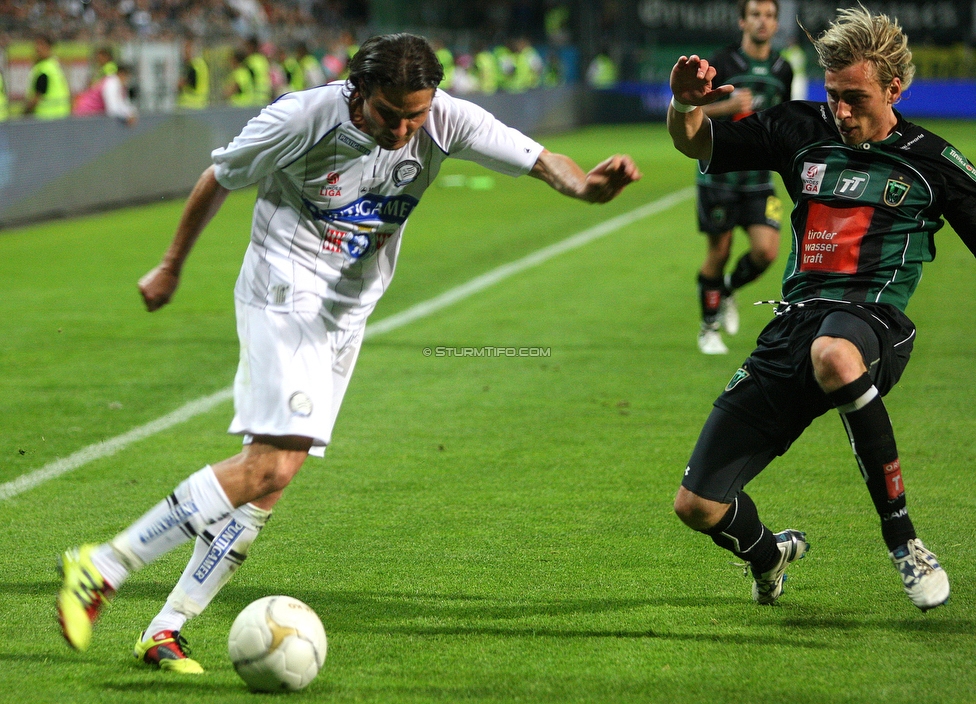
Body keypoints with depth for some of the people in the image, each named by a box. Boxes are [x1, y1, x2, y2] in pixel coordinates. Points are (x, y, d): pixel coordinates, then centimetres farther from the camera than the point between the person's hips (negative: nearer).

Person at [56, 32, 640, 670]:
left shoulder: (447, 121, -10)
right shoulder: (303, 118, -18)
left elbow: (538, 160, -15)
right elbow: (218, 180, -2)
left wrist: (585, 184, -39)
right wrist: (171, 268, 10)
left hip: (347, 314, 6)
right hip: (285, 292, -5)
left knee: (270, 477, 0)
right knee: (271, 466, -21)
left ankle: (166, 631, 5)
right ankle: (101, 568, -15)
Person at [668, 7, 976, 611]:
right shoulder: (803, 131, 12)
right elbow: (695, 144, 16)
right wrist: (686, 105, -8)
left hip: (874, 321, -4)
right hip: (794, 324, 4)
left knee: (833, 354, -46)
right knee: (698, 505, -4)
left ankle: (903, 539, -31)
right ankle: (770, 554, 35)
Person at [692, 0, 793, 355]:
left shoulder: (783, 69, 6)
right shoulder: (721, 63, -9)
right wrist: (727, 106, -24)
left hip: (758, 177, 4)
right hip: (719, 175, -4)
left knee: (766, 251, -10)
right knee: (719, 252, 2)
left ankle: (728, 291, 22)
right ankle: (709, 328, 20)